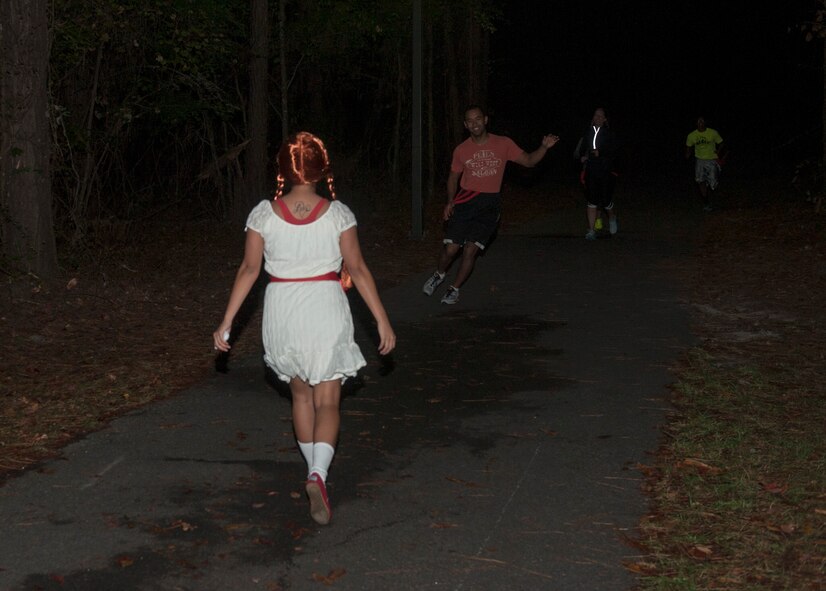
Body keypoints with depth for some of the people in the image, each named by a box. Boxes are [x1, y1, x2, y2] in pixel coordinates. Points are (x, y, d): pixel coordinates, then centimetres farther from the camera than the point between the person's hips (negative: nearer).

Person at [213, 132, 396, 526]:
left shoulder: (263, 213, -3)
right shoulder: (337, 213, -6)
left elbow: (249, 269, -4)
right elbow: (357, 269, -6)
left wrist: (227, 322, 1)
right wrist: (382, 320, -1)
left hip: (281, 310, 2)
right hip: (325, 309, -2)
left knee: (300, 393, 22)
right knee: (327, 402, 3)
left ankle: (314, 472, 31)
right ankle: (319, 474, -20)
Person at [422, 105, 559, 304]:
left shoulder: (503, 144, 1)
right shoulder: (461, 150, 4)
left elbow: (528, 161, 3)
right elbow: (453, 176, 15)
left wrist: (544, 147, -15)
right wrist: (450, 201, 1)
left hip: (489, 205, 0)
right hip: (465, 202, 1)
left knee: (471, 250, -6)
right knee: (451, 248, -6)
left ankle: (454, 288, 14)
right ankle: (439, 275, 25)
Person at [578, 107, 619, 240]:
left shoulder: (609, 133, -3)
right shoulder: (588, 132, 8)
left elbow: (614, 149, -9)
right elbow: (582, 148, 17)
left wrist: (600, 153, -21)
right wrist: (582, 157, -2)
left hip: (606, 171, -3)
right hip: (591, 170, 3)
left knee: (606, 200, 0)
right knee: (592, 200, 0)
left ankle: (612, 217, 34)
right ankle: (592, 229, 5)